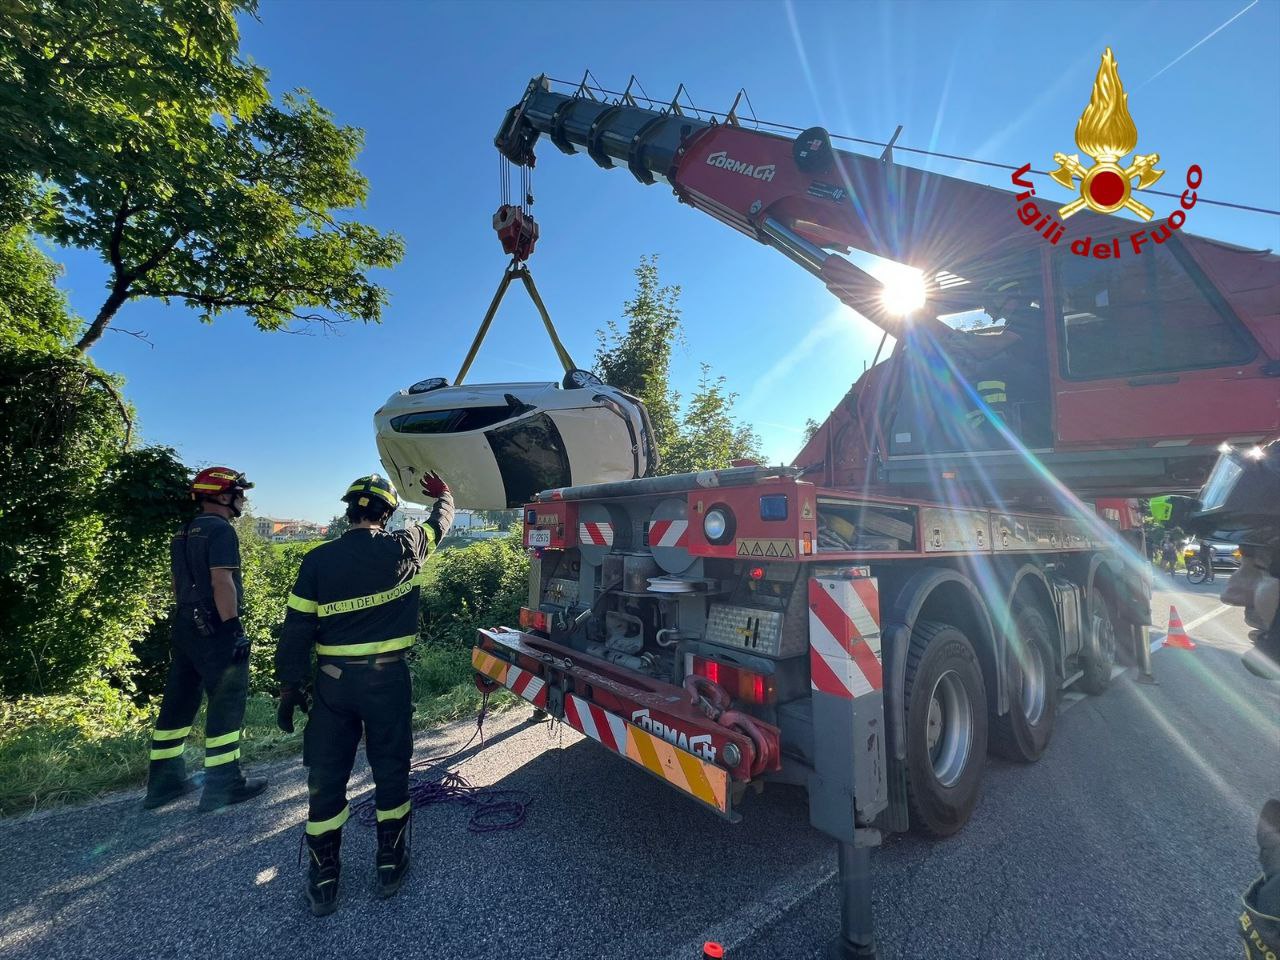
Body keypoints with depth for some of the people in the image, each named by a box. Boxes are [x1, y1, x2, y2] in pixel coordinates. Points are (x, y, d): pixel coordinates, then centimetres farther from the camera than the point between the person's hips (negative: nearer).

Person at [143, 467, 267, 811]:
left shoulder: (184, 532, 16)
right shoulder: (220, 529, -14)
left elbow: (180, 583, 20)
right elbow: (222, 582, -22)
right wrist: (234, 628, -21)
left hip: (186, 627, 10)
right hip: (215, 630, -10)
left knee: (179, 703, 15)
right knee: (227, 703, -2)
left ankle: (164, 782, 25)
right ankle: (223, 785, 5)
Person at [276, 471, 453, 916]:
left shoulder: (317, 560, -4)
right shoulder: (401, 550, -7)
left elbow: (296, 629, -2)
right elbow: (440, 521, 12)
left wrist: (290, 687, 7)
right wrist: (443, 494, 33)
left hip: (333, 681, 1)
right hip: (388, 679, -1)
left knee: (326, 777, 14)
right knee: (391, 771, 14)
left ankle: (323, 879, 24)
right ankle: (391, 865, 27)